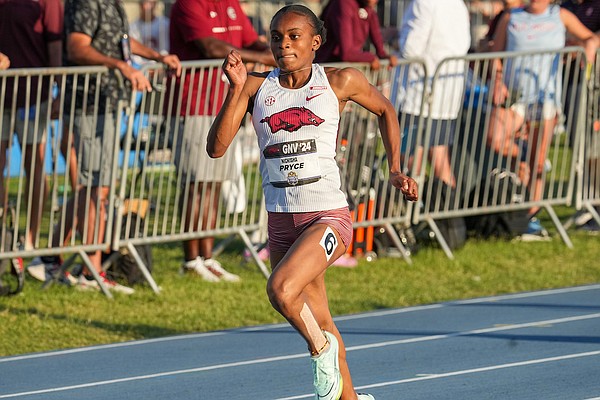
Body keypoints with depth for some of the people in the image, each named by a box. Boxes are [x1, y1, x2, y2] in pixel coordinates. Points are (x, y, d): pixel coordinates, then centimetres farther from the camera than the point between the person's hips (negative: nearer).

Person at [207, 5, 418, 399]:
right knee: (317, 320, 16)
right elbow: (217, 148, -8)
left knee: (281, 289, -28)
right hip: (281, 220, 4)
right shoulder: (255, 87, 1)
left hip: (328, 216, -4)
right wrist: (236, 88, -15)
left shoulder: (340, 82, -3)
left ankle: (321, 348, 0)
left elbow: (386, 111, 16)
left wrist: (396, 170, 10)